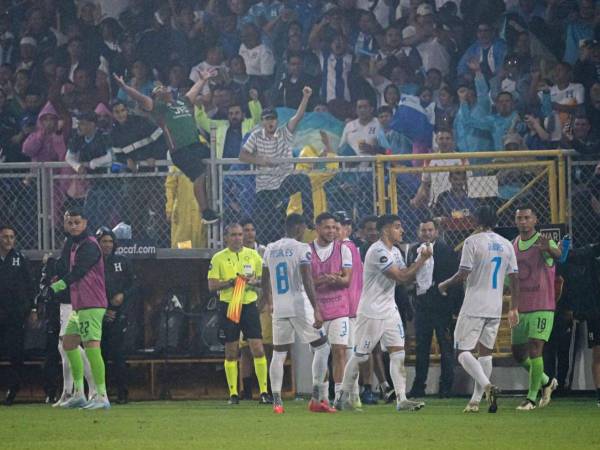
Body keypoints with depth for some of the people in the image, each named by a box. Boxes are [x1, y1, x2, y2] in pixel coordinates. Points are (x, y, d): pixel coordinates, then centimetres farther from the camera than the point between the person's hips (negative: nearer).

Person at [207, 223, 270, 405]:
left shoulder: (253, 255, 8)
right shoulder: (218, 258, 2)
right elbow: (212, 285, -4)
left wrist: (254, 281, -11)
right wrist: (231, 282, -16)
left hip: (249, 304, 1)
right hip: (228, 306, -1)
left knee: (258, 349, -6)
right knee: (231, 352, 2)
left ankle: (264, 391, -3)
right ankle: (233, 393, 9)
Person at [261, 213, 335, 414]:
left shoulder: (270, 250, 10)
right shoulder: (301, 249, -8)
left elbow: (265, 283, 17)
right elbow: (307, 281, -16)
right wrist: (316, 310, -17)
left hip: (279, 309, 5)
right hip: (300, 306, -5)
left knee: (278, 353, 11)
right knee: (322, 347, 5)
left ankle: (276, 401, 3)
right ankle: (317, 399, -3)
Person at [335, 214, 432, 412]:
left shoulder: (395, 252, 12)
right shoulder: (378, 251, -19)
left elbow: (406, 276, 10)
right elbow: (401, 277, -22)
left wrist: (420, 260, -3)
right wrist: (422, 260, -15)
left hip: (389, 311, 8)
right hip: (371, 312, -8)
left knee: (398, 353, -3)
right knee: (360, 356, 1)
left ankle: (401, 399, -6)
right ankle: (343, 397, 14)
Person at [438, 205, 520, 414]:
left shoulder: (473, 241, -9)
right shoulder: (506, 245, 9)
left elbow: (463, 274, -13)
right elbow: (514, 278, 9)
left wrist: (444, 285, 5)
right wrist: (514, 308, 15)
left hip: (474, 307, -6)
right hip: (495, 308, 6)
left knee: (463, 351, -4)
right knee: (485, 351, 12)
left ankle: (486, 385, -27)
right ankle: (475, 400, 10)